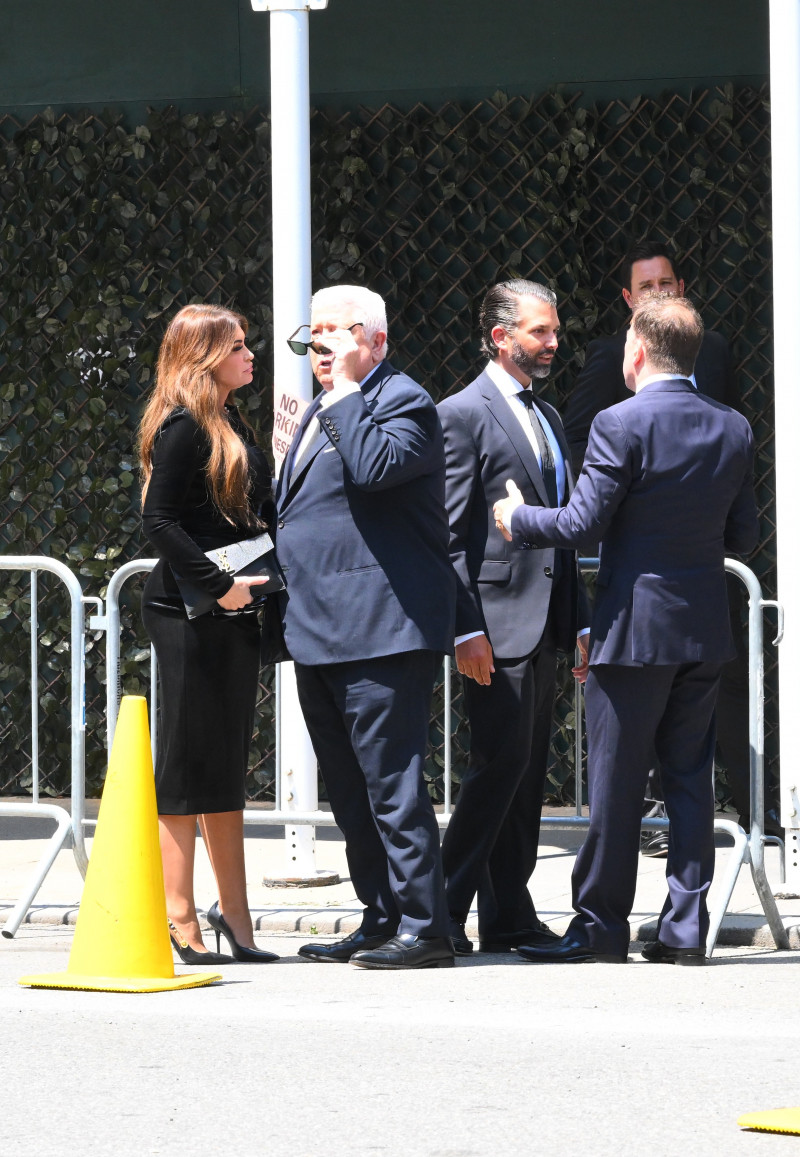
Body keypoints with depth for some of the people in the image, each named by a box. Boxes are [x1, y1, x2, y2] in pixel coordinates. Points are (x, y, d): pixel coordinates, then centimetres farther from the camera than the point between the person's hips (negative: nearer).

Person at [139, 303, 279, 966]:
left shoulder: (233, 426, 16)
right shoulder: (184, 428, -12)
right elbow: (160, 522, -19)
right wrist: (218, 586, -22)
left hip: (232, 614, 9)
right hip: (188, 617, -9)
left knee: (225, 766, 11)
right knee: (188, 762, -4)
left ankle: (233, 914, 16)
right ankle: (181, 921, -1)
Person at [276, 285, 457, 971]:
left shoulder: (403, 401, -7)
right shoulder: (324, 412, 22)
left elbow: (377, 465, -27)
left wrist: (345, 394, -17)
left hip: (382, 630, -10)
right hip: (321, 632, 10)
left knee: (390, 782, -11)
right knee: (351, 790, 13)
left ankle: (424, 927, -9)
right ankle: (382, 921, 19)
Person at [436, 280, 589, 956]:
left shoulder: (547, 417, 19)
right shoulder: (464, 415, -7)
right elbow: (449, 536, -12)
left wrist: (581, 621, 17)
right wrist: (466, 629, -18)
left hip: (544, 624, 8)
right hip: (498, 621, -8)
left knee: (528, 772, 8)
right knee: (501, 765, -11)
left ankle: (510, 917, 13)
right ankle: (443, 910, -5)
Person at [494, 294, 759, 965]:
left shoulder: (621, 425, -13)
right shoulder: (734, 430, 5)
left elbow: (581, 524, -14)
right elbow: (744, 536, 9)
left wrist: (518, 520, 4)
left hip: (635, 627, -5)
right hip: (707, 629, 5)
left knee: (616, 784, 2)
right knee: (690, 779, 8)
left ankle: (601, 928, 8)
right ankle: (685, 929, 8)